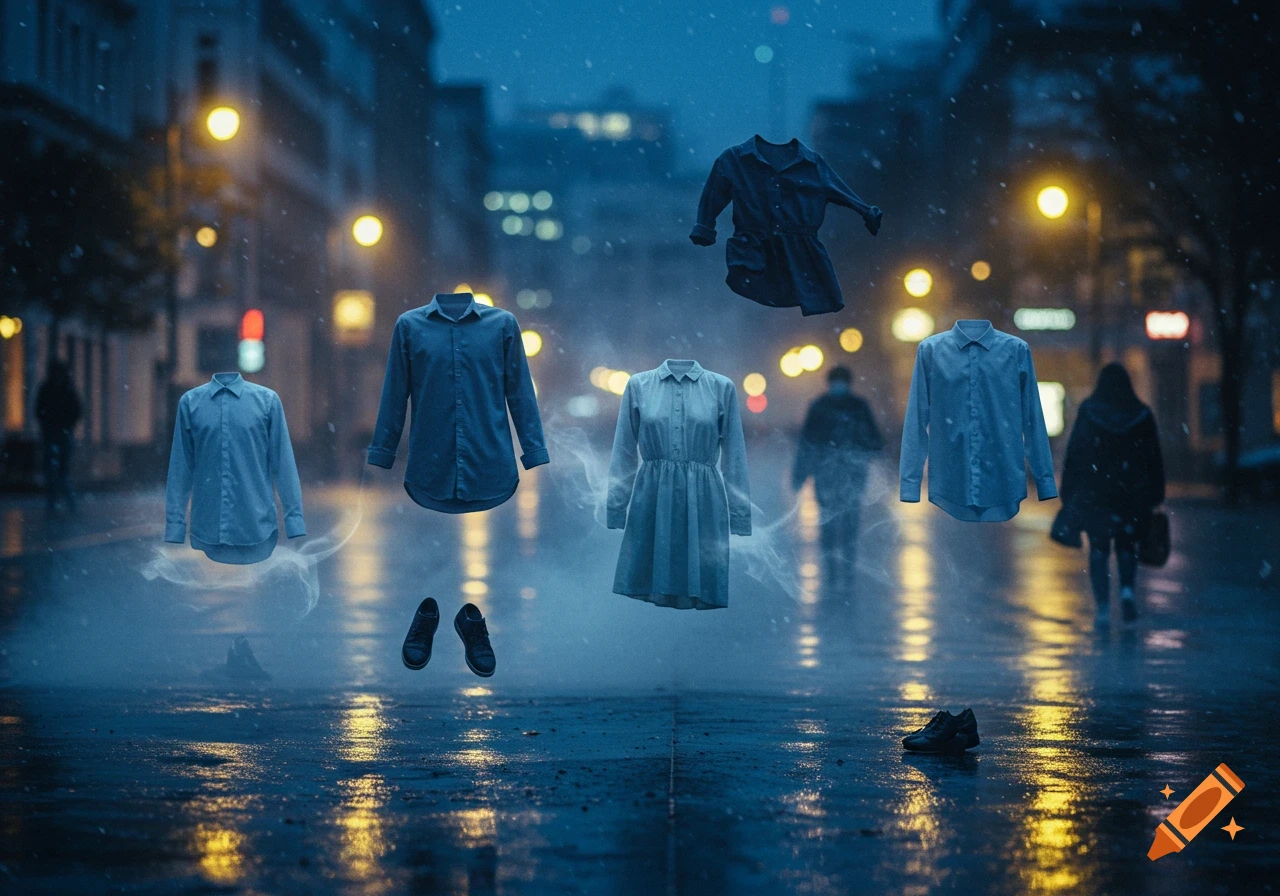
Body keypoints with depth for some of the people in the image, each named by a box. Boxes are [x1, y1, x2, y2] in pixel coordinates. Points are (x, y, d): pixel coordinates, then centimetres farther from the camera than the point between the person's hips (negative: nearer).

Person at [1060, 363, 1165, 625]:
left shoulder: (1087, 413, -2)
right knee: (1126, 545, 15)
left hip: (1093, 494, -1)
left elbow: (1073, 454, -3)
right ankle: (1126, 589, -11)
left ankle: (1103, 608, -1)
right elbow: (1154, 459, 3)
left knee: (1099, 548, 7)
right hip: (1132, 495, 1)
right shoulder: (1141, 415, 1)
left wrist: (1068, 494, 2)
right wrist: (1155, 495, 9)